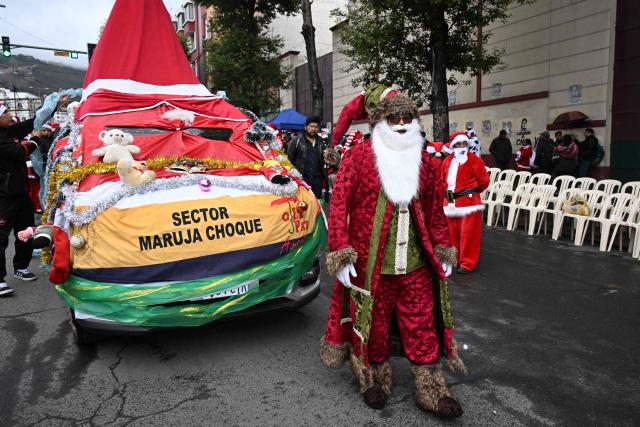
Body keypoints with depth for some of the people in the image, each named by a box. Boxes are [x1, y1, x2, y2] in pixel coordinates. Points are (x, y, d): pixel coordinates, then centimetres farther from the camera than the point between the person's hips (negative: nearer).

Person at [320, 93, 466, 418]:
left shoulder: (422, 160, 9)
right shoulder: (358, 156, -5)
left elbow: (435, 210, 15)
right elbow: (339, 205, -9)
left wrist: (443, 251, 13)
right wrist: (340, 253, -14)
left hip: (417, 264, 4)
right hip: (370, 263, -3)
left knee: (423, 326, 10)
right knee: (372, 324, 12)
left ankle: (431, 389, 27)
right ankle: (374, 380, 35)